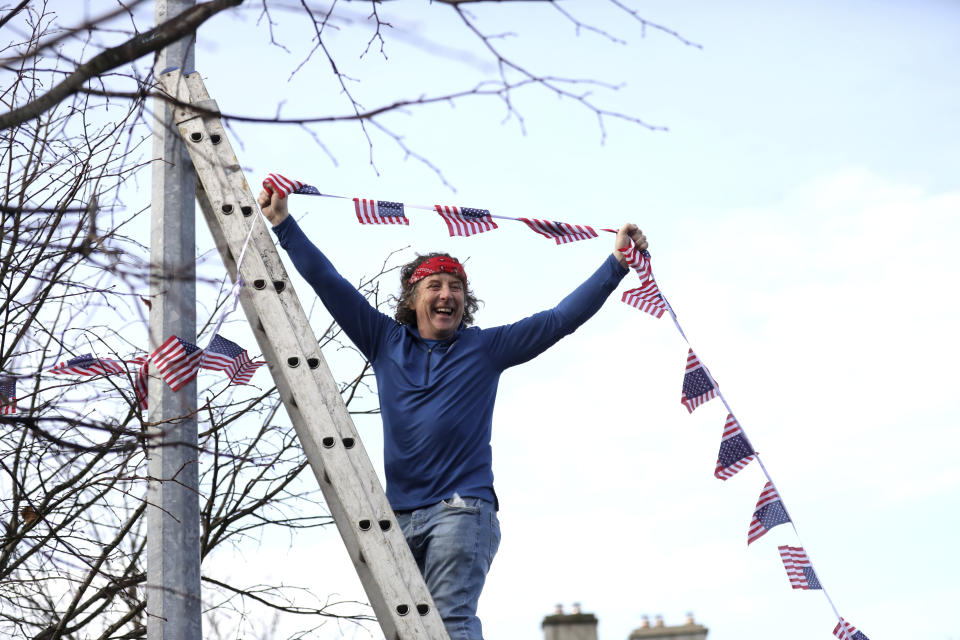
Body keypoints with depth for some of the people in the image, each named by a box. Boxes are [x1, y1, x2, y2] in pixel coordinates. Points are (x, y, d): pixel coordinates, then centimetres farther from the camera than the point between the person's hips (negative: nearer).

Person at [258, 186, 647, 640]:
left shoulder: (486, 348, 10)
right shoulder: (386, 343, 15)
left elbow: (561, 318, 9)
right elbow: (328, 283, 15)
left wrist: (617, 263, 6)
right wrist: (282, 222, 14)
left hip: (461, 509, -3)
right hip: (399, 515, 4)